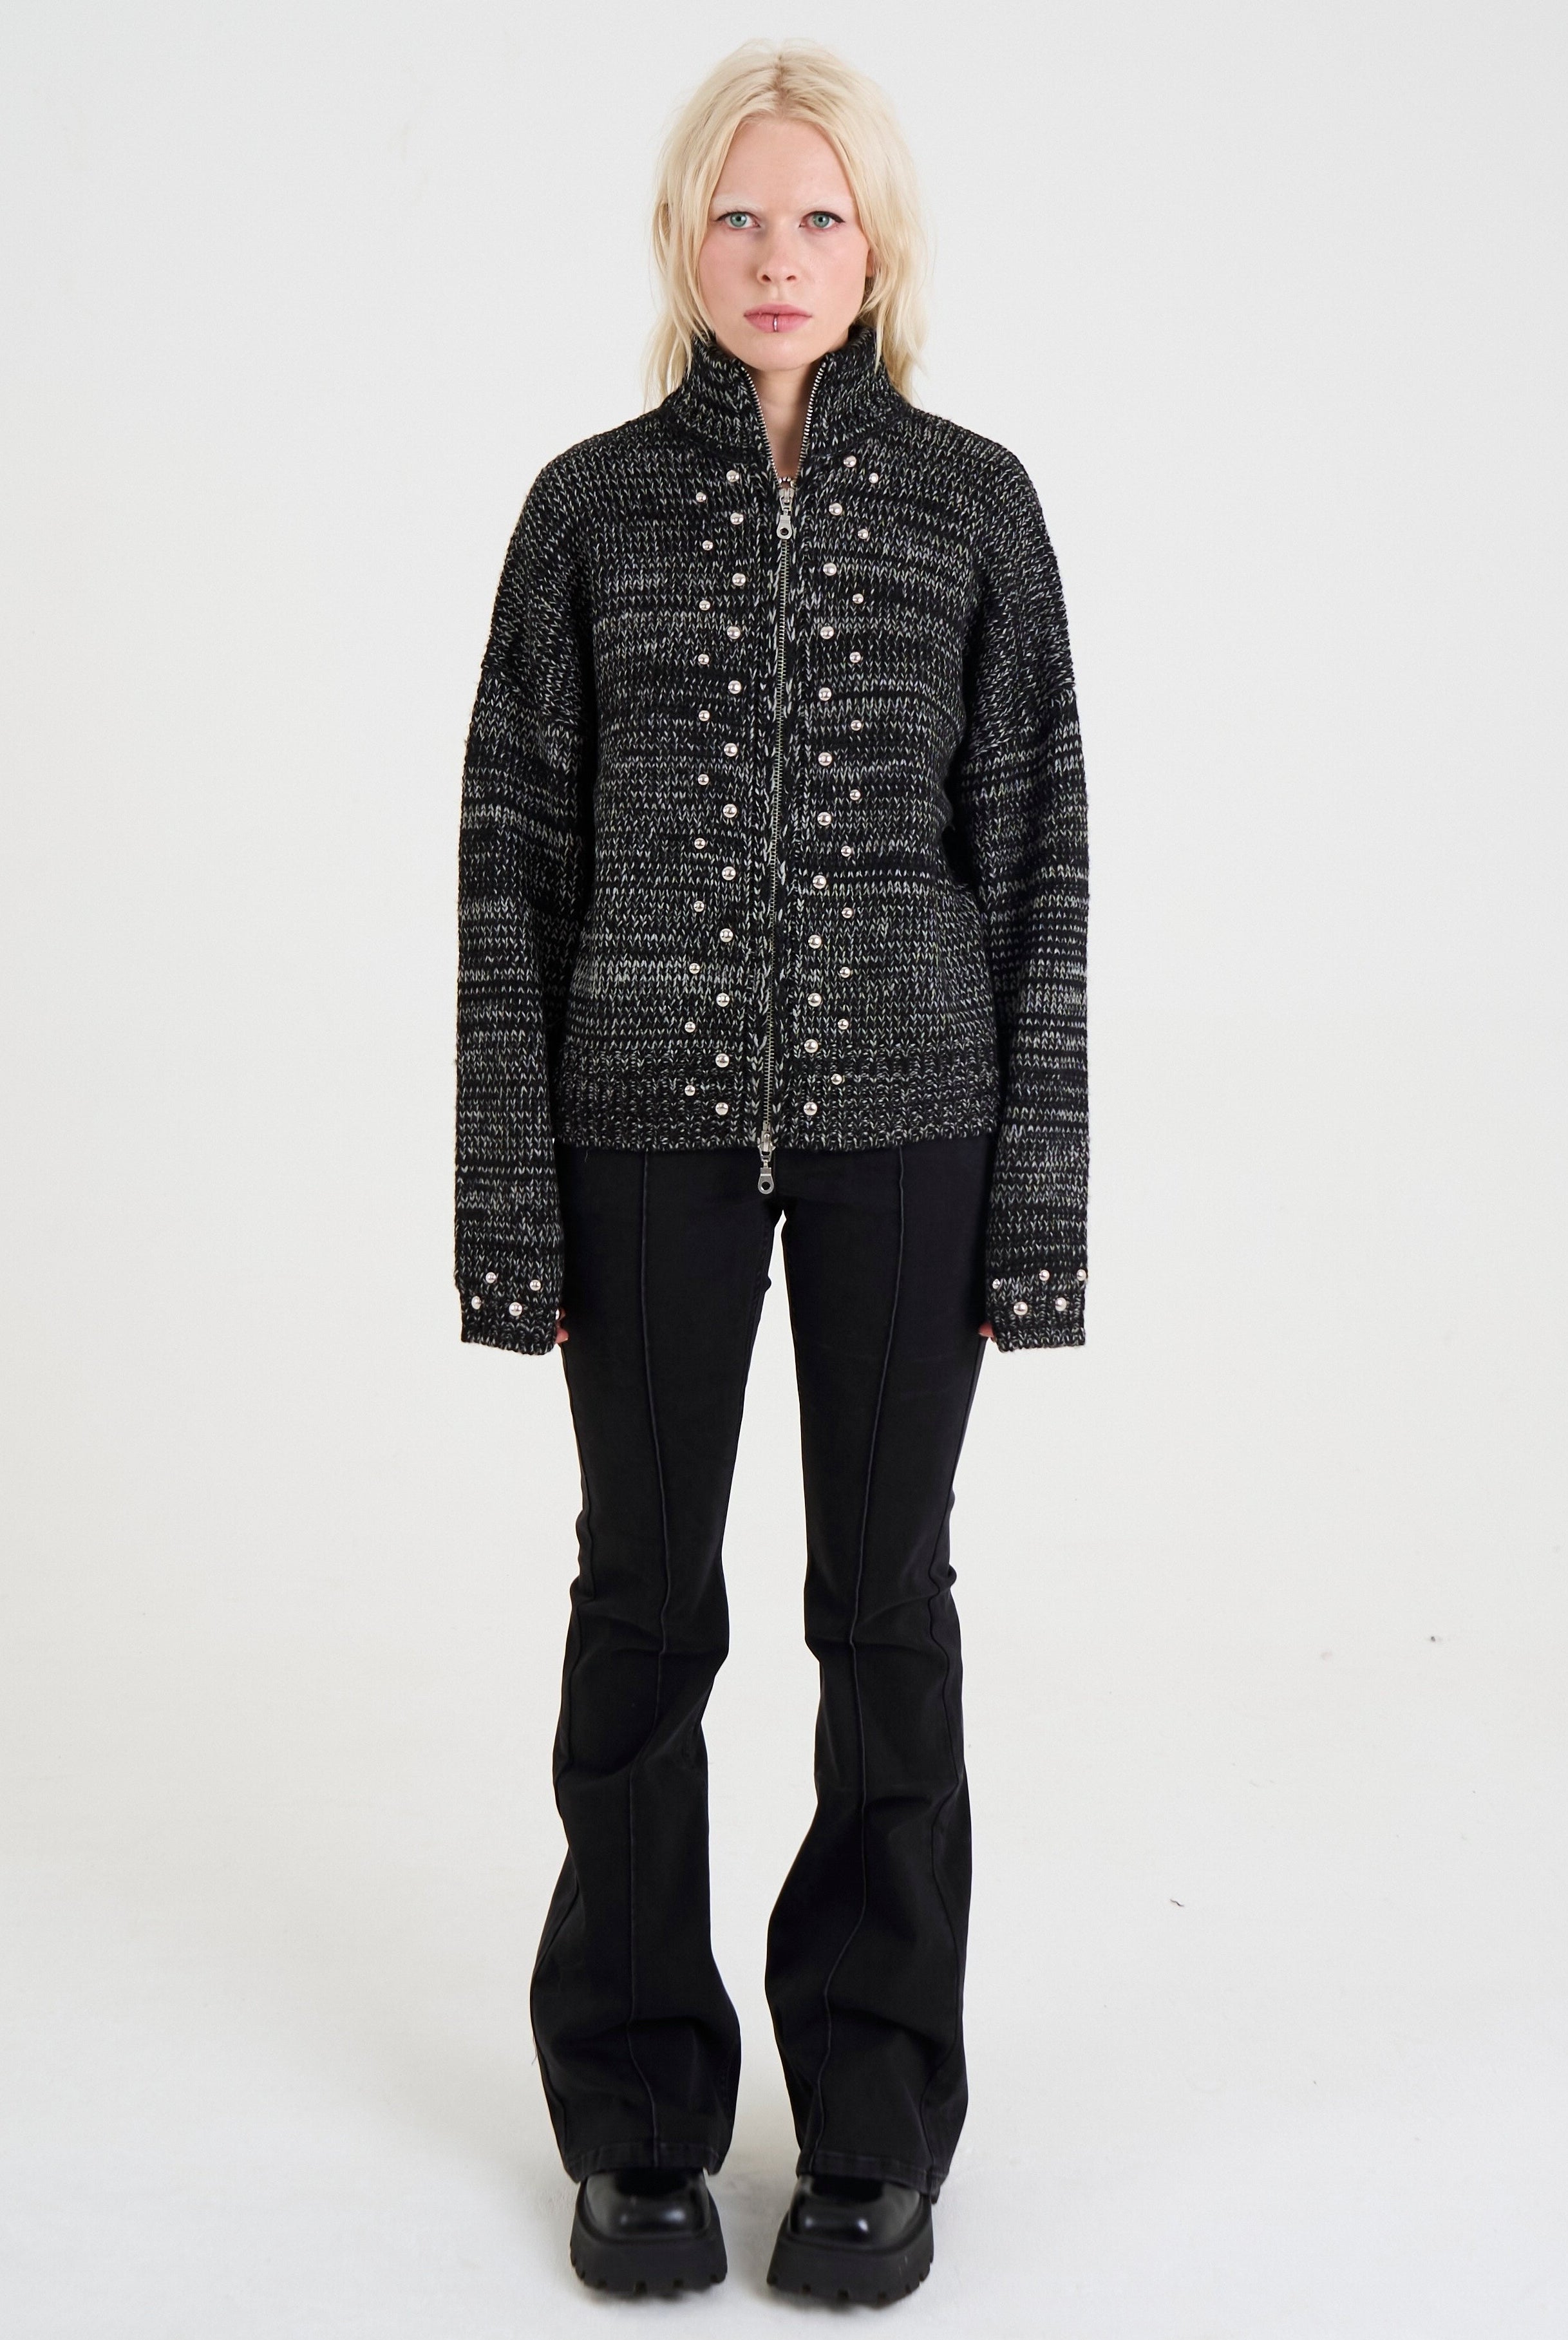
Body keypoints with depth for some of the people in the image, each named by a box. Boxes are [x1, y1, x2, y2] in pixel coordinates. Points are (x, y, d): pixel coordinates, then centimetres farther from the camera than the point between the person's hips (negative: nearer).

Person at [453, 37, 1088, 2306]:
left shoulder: (972, 501, 4)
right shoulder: (592, 505, 4)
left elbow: (1034, 848, 3)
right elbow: (515, 854, 2)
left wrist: (1037, 1189, -2)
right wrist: (511, 1201, -2)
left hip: (906, 1106, 0)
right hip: (652, 1114, 0)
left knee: (886, 1591, 6)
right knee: (648, 1595, 7)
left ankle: (875, 2120, 21)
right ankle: (641, 2116, 23)